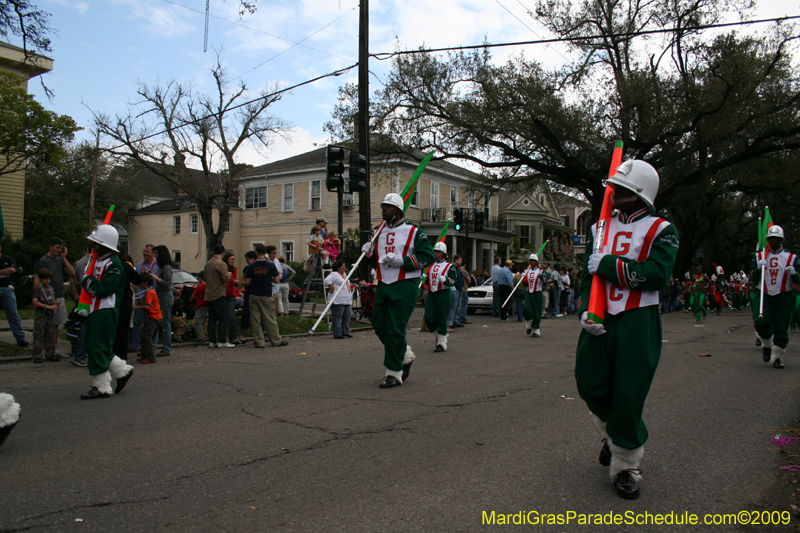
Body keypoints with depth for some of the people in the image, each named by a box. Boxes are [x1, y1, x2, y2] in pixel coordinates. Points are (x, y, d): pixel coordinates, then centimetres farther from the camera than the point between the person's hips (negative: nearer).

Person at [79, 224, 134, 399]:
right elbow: (87, 280, 24)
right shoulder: (97, 260, 15)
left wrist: (88, 281, -10)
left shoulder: (114, 264, -15)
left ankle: (101, 387, 2)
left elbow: (104, 289, -24)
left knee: (98, 348, -6)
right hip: (94, 310, 10)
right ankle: (122, 370, 24)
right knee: (92, 347, 14)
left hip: (106, 311, -10)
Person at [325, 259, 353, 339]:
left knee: (347, 316, 9)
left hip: (347, 300, 9)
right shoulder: (334, 274, -8)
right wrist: (333, 289, -19)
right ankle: (337, 334, -5)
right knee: (337, 317, -7)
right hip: (337, 300, -9)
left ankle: (345, 332, 19)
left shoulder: (345, 274, 22)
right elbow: (327, 281, -23)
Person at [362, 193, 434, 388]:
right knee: (379, 326, 8)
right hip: (383, 285, 7)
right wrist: (369, 253, 1)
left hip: (405, 286, -6)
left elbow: (428, 256, -8)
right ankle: (405, 355, 31)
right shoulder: (379, 232, 16)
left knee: (395, 330, -8)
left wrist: (402, 261, -17)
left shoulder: (413, 231, -2)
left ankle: (394, 373, 4)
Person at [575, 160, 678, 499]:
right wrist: (585, 309, -6)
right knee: (591, 385, 6)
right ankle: (615, 434, 37)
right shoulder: (600, 228, 12)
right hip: (600, 319, 5)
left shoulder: (661, 230, -2)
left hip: (638, 322, -4)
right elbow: (588, 273, 9)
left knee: (628, 395, -2)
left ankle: (625, 465, 16)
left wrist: (608, 264, -17)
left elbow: (656, 275, -17)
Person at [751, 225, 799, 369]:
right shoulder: (759, 256, 11)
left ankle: (777, 357, 8)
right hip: (764, 295, 0)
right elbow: (752, 278, 8)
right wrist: (758, 268, -11)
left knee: (781, 328, -4)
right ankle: (767, 345, 14)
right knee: (761, 322, -16)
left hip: (783, 297, 0)